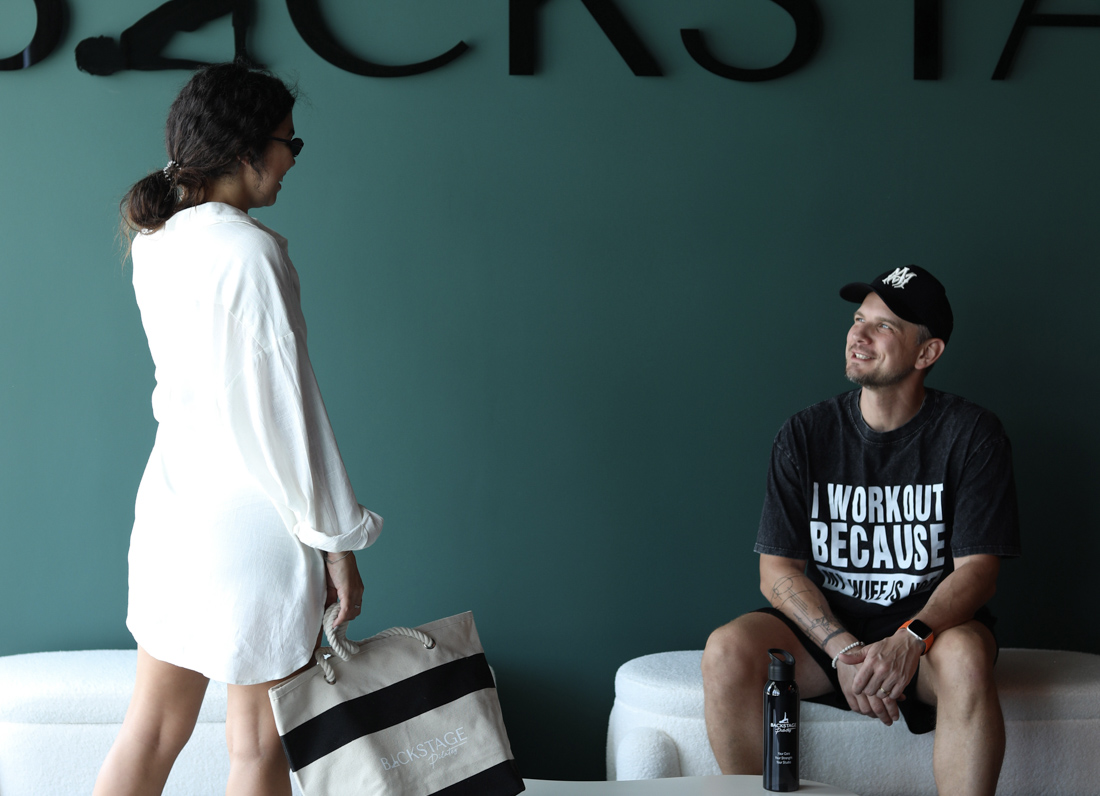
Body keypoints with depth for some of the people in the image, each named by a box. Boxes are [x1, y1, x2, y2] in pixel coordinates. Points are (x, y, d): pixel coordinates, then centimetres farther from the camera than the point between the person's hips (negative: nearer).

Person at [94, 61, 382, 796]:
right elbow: (283, 407, -18)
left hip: (170, 504, 8)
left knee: (152, 731, 14)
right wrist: (337, 541, -12)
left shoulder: (155, 242, 7)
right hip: (249, 518, -8)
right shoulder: (248, 251, -18)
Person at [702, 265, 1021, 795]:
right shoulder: (805, 435, 1)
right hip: (825, 627, 2)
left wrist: (909, 641, -29)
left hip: (932, 625, -2)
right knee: (727, 650, -27)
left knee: (965, 655, -36)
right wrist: (844, 649, -19)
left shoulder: (971, 434, -4)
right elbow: (778, 571, -2)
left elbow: (977, 569, -9)